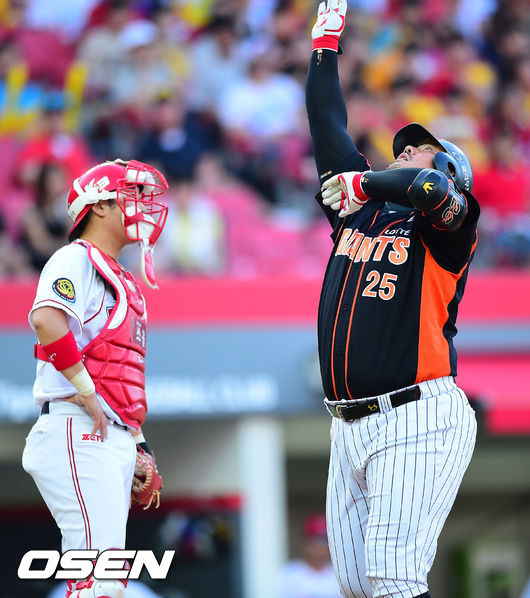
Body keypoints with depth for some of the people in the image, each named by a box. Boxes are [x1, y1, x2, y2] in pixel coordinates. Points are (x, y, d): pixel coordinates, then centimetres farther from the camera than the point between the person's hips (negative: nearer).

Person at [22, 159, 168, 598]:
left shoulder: (122, 282, 25)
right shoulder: (76, 260, -4)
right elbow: (46, 320, -24)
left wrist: (140, 447, 24)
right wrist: (88, 394, -20)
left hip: (114, 438, 10)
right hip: (79, 432, -10)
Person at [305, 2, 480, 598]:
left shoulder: (445, 225, 1)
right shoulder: (358, 208, 19)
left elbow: (429, 189, -23)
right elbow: (328, 128, 23)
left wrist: (363, 183, -8)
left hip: (417, 420, -7)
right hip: (351, 429, 7)